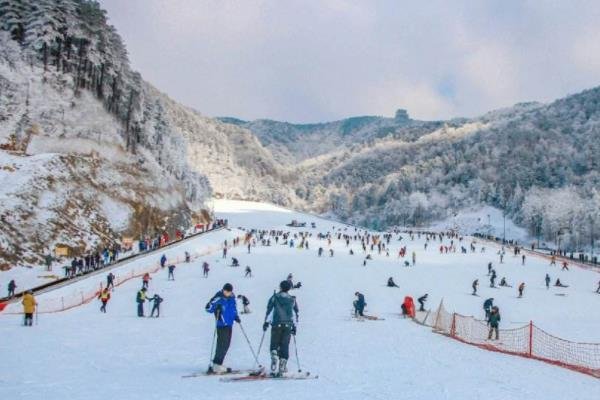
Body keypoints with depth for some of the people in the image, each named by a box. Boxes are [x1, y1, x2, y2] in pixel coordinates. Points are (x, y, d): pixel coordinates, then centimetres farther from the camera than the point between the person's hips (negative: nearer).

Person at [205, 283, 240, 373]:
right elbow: (208, 308, -12)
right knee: (222, 345, -10)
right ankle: (216, 366, -4)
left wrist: (236, 317, 11)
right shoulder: (218, 298, -12)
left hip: (229, 324, 7)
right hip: (221, 325, -7)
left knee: (226, 345, 11)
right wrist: (216, 307, -29)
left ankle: (218, 365, 20)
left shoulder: (232, 298, 8)